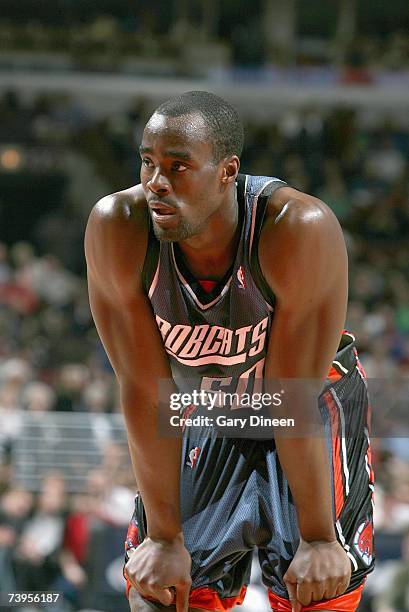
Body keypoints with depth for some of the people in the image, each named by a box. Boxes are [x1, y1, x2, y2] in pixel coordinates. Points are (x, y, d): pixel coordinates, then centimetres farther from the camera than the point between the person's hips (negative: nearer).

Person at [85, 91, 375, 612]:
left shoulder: (300, 230, -35)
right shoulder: (117, 228, -27)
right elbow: (144, 391, -21)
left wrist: (317, 538, -21)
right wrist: (164, 538, -16)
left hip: (313, 400, -2)